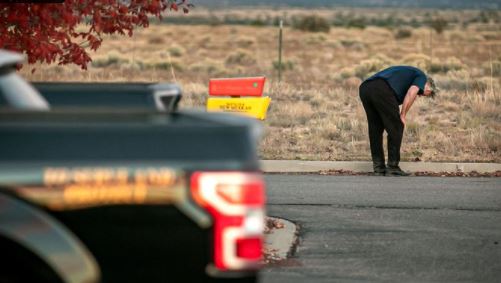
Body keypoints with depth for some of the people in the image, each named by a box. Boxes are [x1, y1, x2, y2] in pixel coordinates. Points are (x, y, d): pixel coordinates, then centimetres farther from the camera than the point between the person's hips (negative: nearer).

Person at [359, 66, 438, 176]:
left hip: (365, 88, 8)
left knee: (375, 130, 20)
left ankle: (378, 167, 22)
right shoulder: (421, 77, 20)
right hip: (382, 90, -8)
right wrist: (402, 115, 4)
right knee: (396, 129, 7)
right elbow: (411, 93, -3)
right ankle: (393, 167, 9)